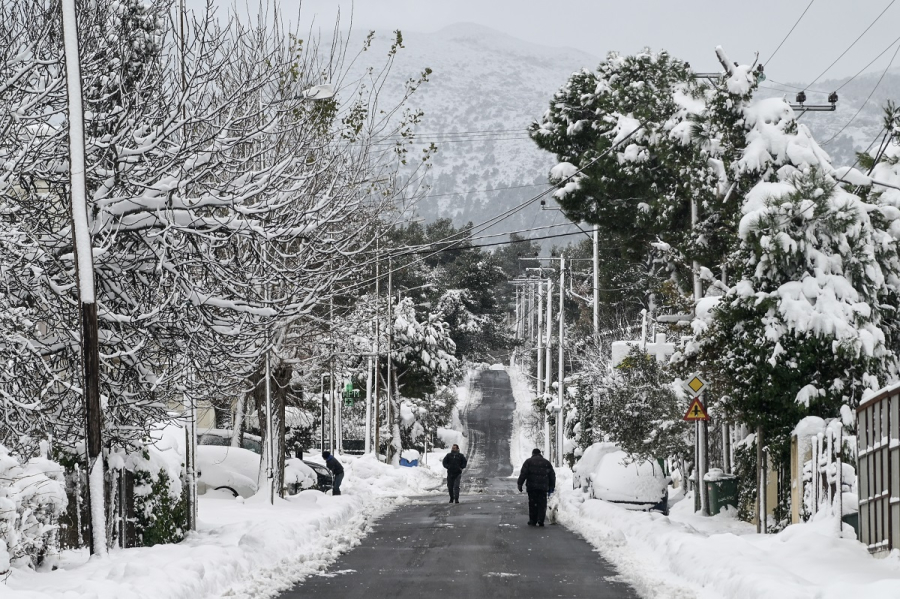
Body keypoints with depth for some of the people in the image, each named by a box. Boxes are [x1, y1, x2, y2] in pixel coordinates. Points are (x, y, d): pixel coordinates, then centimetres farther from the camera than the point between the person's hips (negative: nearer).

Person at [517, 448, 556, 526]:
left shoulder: (528, 461, 7)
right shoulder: (547, 463, 16)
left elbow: (523, 473, -2)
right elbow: (552, 476, 17)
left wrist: (520, 484, -1)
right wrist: (551, 487, 21)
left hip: (532, 487, -1)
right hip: (543, 487, 2)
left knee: (532, 504, 5)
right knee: (542, 504, 4)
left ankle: (532, 521, 6)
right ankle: (540, 521, -5)